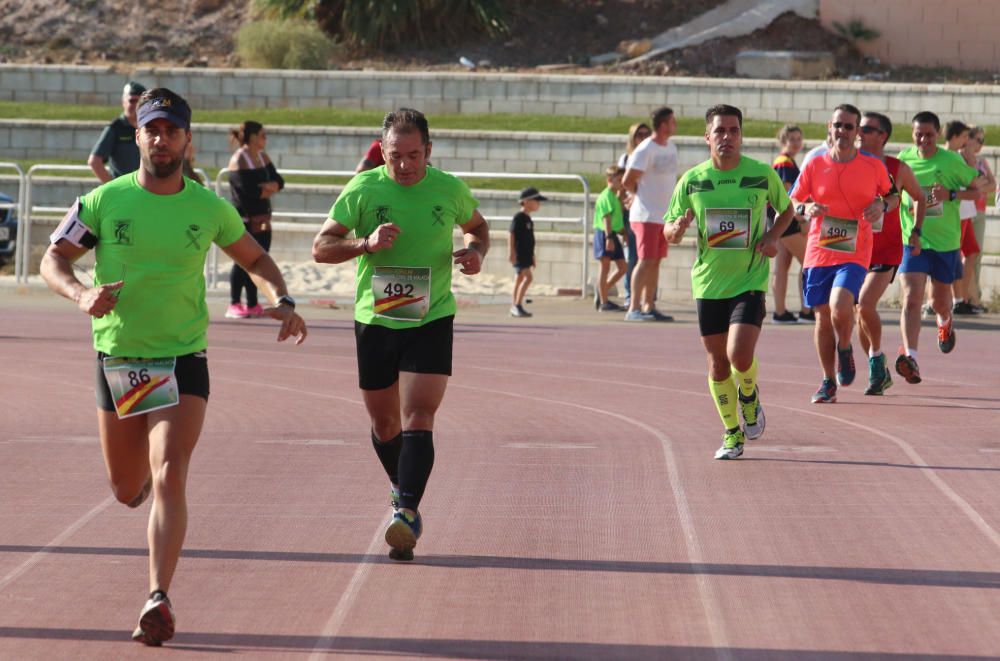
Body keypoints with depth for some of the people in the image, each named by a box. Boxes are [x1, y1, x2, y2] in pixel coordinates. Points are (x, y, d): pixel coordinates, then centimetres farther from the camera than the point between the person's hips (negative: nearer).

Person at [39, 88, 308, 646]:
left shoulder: (209, 207, -2)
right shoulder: (106, 201, -5)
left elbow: (254, 257, 14)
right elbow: (54, 259, 0)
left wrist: (282, 300, -4)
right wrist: (81, 293, -22)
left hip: (184, 360, -1)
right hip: (118, 361, 1)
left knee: (169, 478, -19)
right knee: (127, 490, 13)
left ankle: (159, 600, -20)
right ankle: (145, 470, 52)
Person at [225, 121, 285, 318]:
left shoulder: (263, 157, 13)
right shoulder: (238, 160, -12)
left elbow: (278, 181, 8)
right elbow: (248, 191, -21)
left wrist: (270, 187, -15)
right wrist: (269, 189, -6)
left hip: (262, 218, 8)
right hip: (245, 219, -8)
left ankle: (253, 304, 15)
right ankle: (234, 304, 1)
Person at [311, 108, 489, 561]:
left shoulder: (450, 190, -3)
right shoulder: (363, 189, -7)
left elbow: (477, 226, 18)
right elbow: (321, 247, -6)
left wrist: (476, 252, -5)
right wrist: (366, 243, -24)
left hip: (431, 320, -1)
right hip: (375, 320, 1)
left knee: (417, 418, -16)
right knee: (384, 422, 13)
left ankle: (407, 513, -22)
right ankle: (401, 487, 40)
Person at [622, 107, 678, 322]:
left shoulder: (671, 148, 13)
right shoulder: (645, 150, -14)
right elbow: (627, 181, -14)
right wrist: (639, 195, 4)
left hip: (664, 214, 8)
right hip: (646, 215, -8)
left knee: (655, 261, 10)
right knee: (646, 260, -11)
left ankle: (648, 306, 15)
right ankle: (634, 308, -11)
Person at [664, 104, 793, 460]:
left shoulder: (763, 174, -3)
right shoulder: (691, 180, 0)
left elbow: (787, 210, 14)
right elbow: (668, 231, 8)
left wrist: (772, 237, -5)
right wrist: (678, 228, -16)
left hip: (750, 282, -2)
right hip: (708, 283, 2)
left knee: (740, 355, -18)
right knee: (717, 363, 6)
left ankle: (749, 396, 16)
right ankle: (732, 433, 22)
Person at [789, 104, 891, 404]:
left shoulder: (874, 166, 2)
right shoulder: (814, 166, 3)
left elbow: (891, 194, 18)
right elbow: (790, 203, 10)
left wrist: (881, 206, -4)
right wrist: (806, 209, -12)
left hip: (855, 253, -2)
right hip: (818, 252, 2)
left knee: (840, 306, -24)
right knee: (823, 317, 7)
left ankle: (845, 350, 8)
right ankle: (828, 382, 22)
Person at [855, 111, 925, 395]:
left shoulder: (898, 169, -3)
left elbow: (919, 198, 13)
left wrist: (916, 233, 6)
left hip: (887, 250, -3)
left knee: (865, 305, -20)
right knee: (860, 312, 6)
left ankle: (877, 358, 0)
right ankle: (879, 371, 23)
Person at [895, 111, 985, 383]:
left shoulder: (952, 161, -8)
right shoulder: (904, 158, 0)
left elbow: (977, 190, 0)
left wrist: (951, 194, -17)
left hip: (946, 241, 0)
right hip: (913, 239, 0)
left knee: (939, 302, 15)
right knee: (911, 298, -18)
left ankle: (945, 322, 53)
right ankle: (909, 357, -26)